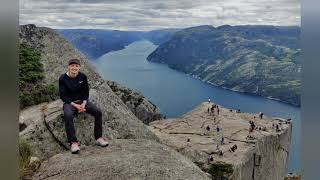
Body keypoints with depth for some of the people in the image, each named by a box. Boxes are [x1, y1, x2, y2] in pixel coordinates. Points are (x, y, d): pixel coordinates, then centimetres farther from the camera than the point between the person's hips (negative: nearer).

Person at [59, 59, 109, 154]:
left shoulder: (83, 76, 1)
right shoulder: (63, 78, -7)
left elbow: (86, 91, 6)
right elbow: (63, 96, -9)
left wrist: (84, 104, -11)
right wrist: (75, 105, -19)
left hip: (82, 101, 3)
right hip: (69, 102, -3)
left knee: (98, 112, -19)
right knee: (68, 115, -36)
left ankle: (98, 138, -10)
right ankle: (73, 142, -30)